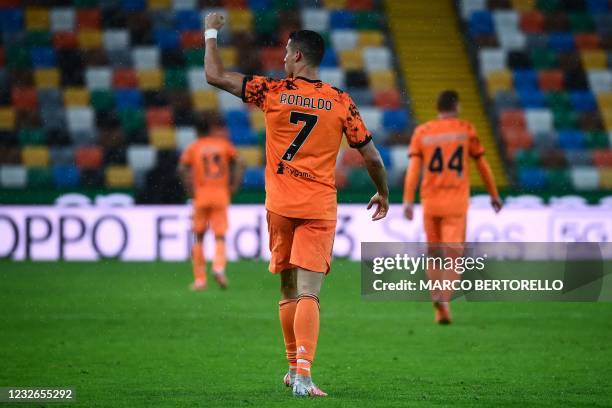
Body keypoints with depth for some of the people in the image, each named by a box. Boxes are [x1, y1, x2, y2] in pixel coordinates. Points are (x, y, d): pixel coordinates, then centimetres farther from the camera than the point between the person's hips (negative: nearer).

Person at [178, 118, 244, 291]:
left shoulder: (192, 148, 5)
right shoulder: (223, 144, 9)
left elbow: (182, 168, -10)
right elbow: (239, 163, -1)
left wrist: (190, 190, -4)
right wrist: (234, 186, 2)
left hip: (201, 194, 0)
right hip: (221, 194, 0)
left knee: (198, 237, 11)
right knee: (220, 236, 1)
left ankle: (200, 279, 9)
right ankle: (219, 267, -26)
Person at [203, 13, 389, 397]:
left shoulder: (273, 92, -3)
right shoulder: (341, 102, -2)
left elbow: (215, 76, 2)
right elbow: (372, 156, 1)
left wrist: (212, 33, 17)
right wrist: (383, 194, 19)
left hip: (281, 206, 1)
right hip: (321, 207, -1)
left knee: (289, 289, 16)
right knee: (308, 294, -7)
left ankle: (294, 369, 25)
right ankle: (303, 375, -21)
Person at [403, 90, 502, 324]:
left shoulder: (421, 132, 4)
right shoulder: (466, 130, 2)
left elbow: (413, 167, -7)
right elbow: (482, 165, 6)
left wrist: (408, 201, -10)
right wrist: (494, 195, 17)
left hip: (430, 202, 2)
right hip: (456, 203, -2)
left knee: (434, 253, 16)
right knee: (453, 254, -4)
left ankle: (437, 299, 8)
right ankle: (444, 301, -23)